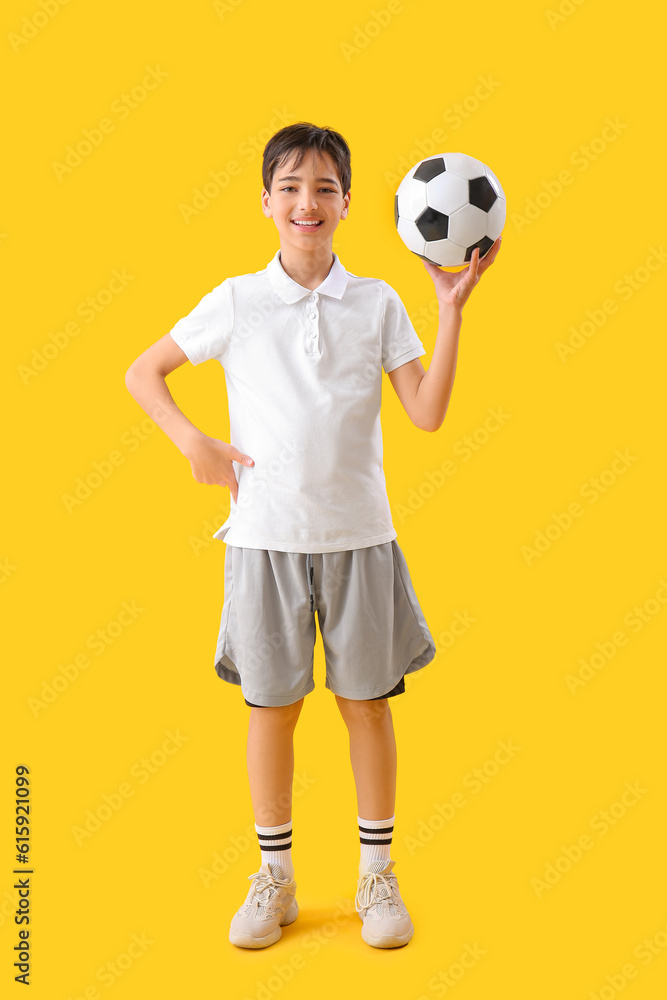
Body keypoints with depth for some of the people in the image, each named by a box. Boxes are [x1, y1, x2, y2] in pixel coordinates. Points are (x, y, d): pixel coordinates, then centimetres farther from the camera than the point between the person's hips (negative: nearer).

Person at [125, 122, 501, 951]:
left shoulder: (378, 303, 2)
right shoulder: (237, 302, 0)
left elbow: (427, 413, -3)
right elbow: (143, 371, 8)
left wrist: (453, 306, -8)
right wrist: (194, 443, -6)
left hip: (357, 533, 1)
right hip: (266, 535, 0)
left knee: (366, 703, 9)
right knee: (271, 706, 9)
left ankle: (377, 874, 28)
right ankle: (274, 877, 27)